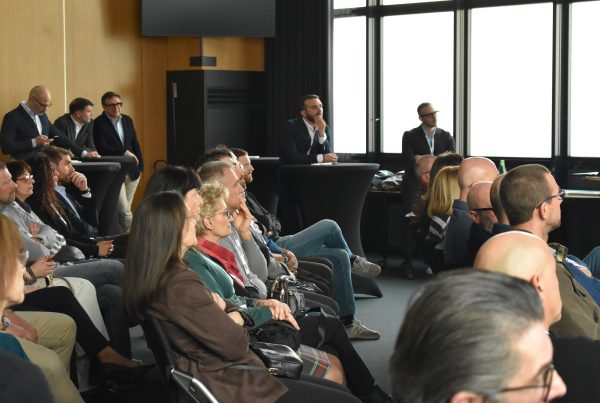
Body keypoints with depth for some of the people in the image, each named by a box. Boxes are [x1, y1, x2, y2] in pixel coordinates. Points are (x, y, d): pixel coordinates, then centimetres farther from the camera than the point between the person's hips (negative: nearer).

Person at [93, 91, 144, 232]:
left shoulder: (127, 120, 11)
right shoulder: (99, 123, -9)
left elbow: (135, 144, 16)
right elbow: (102, 149, -17)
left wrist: (140, 166, 10)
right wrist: (124, 152, -15)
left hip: (132, 171, 6)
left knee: (125, 210, 10)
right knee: (124, 211, -10)